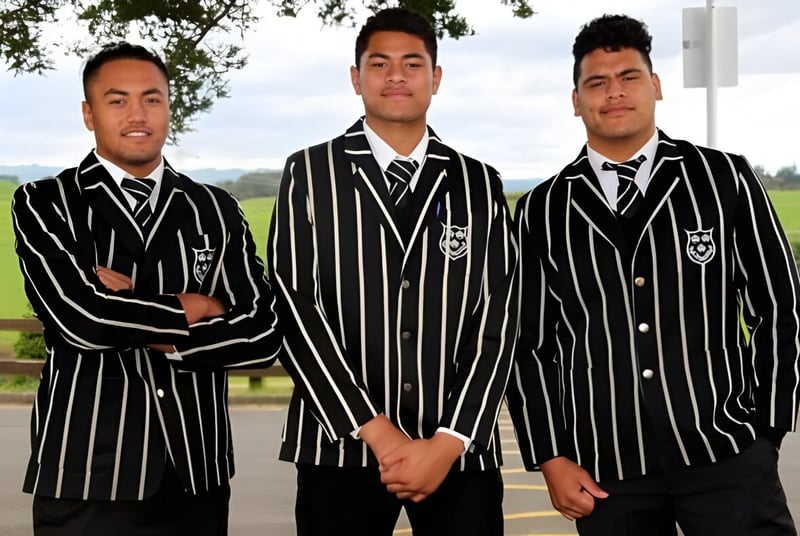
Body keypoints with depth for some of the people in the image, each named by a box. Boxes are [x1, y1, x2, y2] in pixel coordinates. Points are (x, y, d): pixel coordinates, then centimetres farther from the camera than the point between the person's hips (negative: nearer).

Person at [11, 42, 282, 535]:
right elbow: (82, 320, -18)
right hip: (87, 477, -3)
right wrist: (194, 308, -6)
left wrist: (154, 335, -12)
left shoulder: (216, 211, 7)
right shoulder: (43, 204, -1)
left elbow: (263, 334, -2)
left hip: (197, 475, 3)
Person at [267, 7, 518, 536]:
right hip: (340, 445, -1)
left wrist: (449, 442, -9)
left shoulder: (480, 185, 9)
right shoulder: (311, 174, 4)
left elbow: (498, 326, 3)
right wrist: (379, 433, -11)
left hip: (461, 450, 1)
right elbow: (295, 313, -4)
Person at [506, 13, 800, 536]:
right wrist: (551, 458, 2)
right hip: (605, 472, 1)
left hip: (727, 457, -1)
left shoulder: (725, 179, 2)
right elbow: (529, 342, 7)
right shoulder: (543, 211, 5)